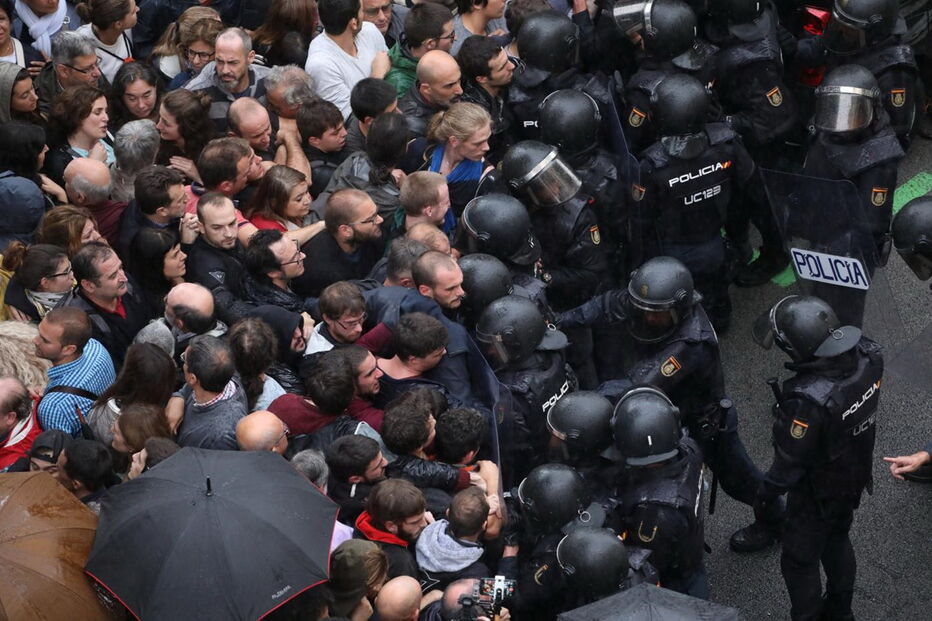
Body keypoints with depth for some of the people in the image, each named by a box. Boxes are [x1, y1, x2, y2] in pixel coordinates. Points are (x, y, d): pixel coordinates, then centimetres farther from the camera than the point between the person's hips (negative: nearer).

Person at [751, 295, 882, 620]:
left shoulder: (807, 401, -42)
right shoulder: (867, 356, -24)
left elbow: (790, 461, -25)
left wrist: (767, 492, -9)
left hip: (818, 491, -7)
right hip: (855, 477, 7)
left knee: (800, 561, 17)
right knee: (836, 541, 31)